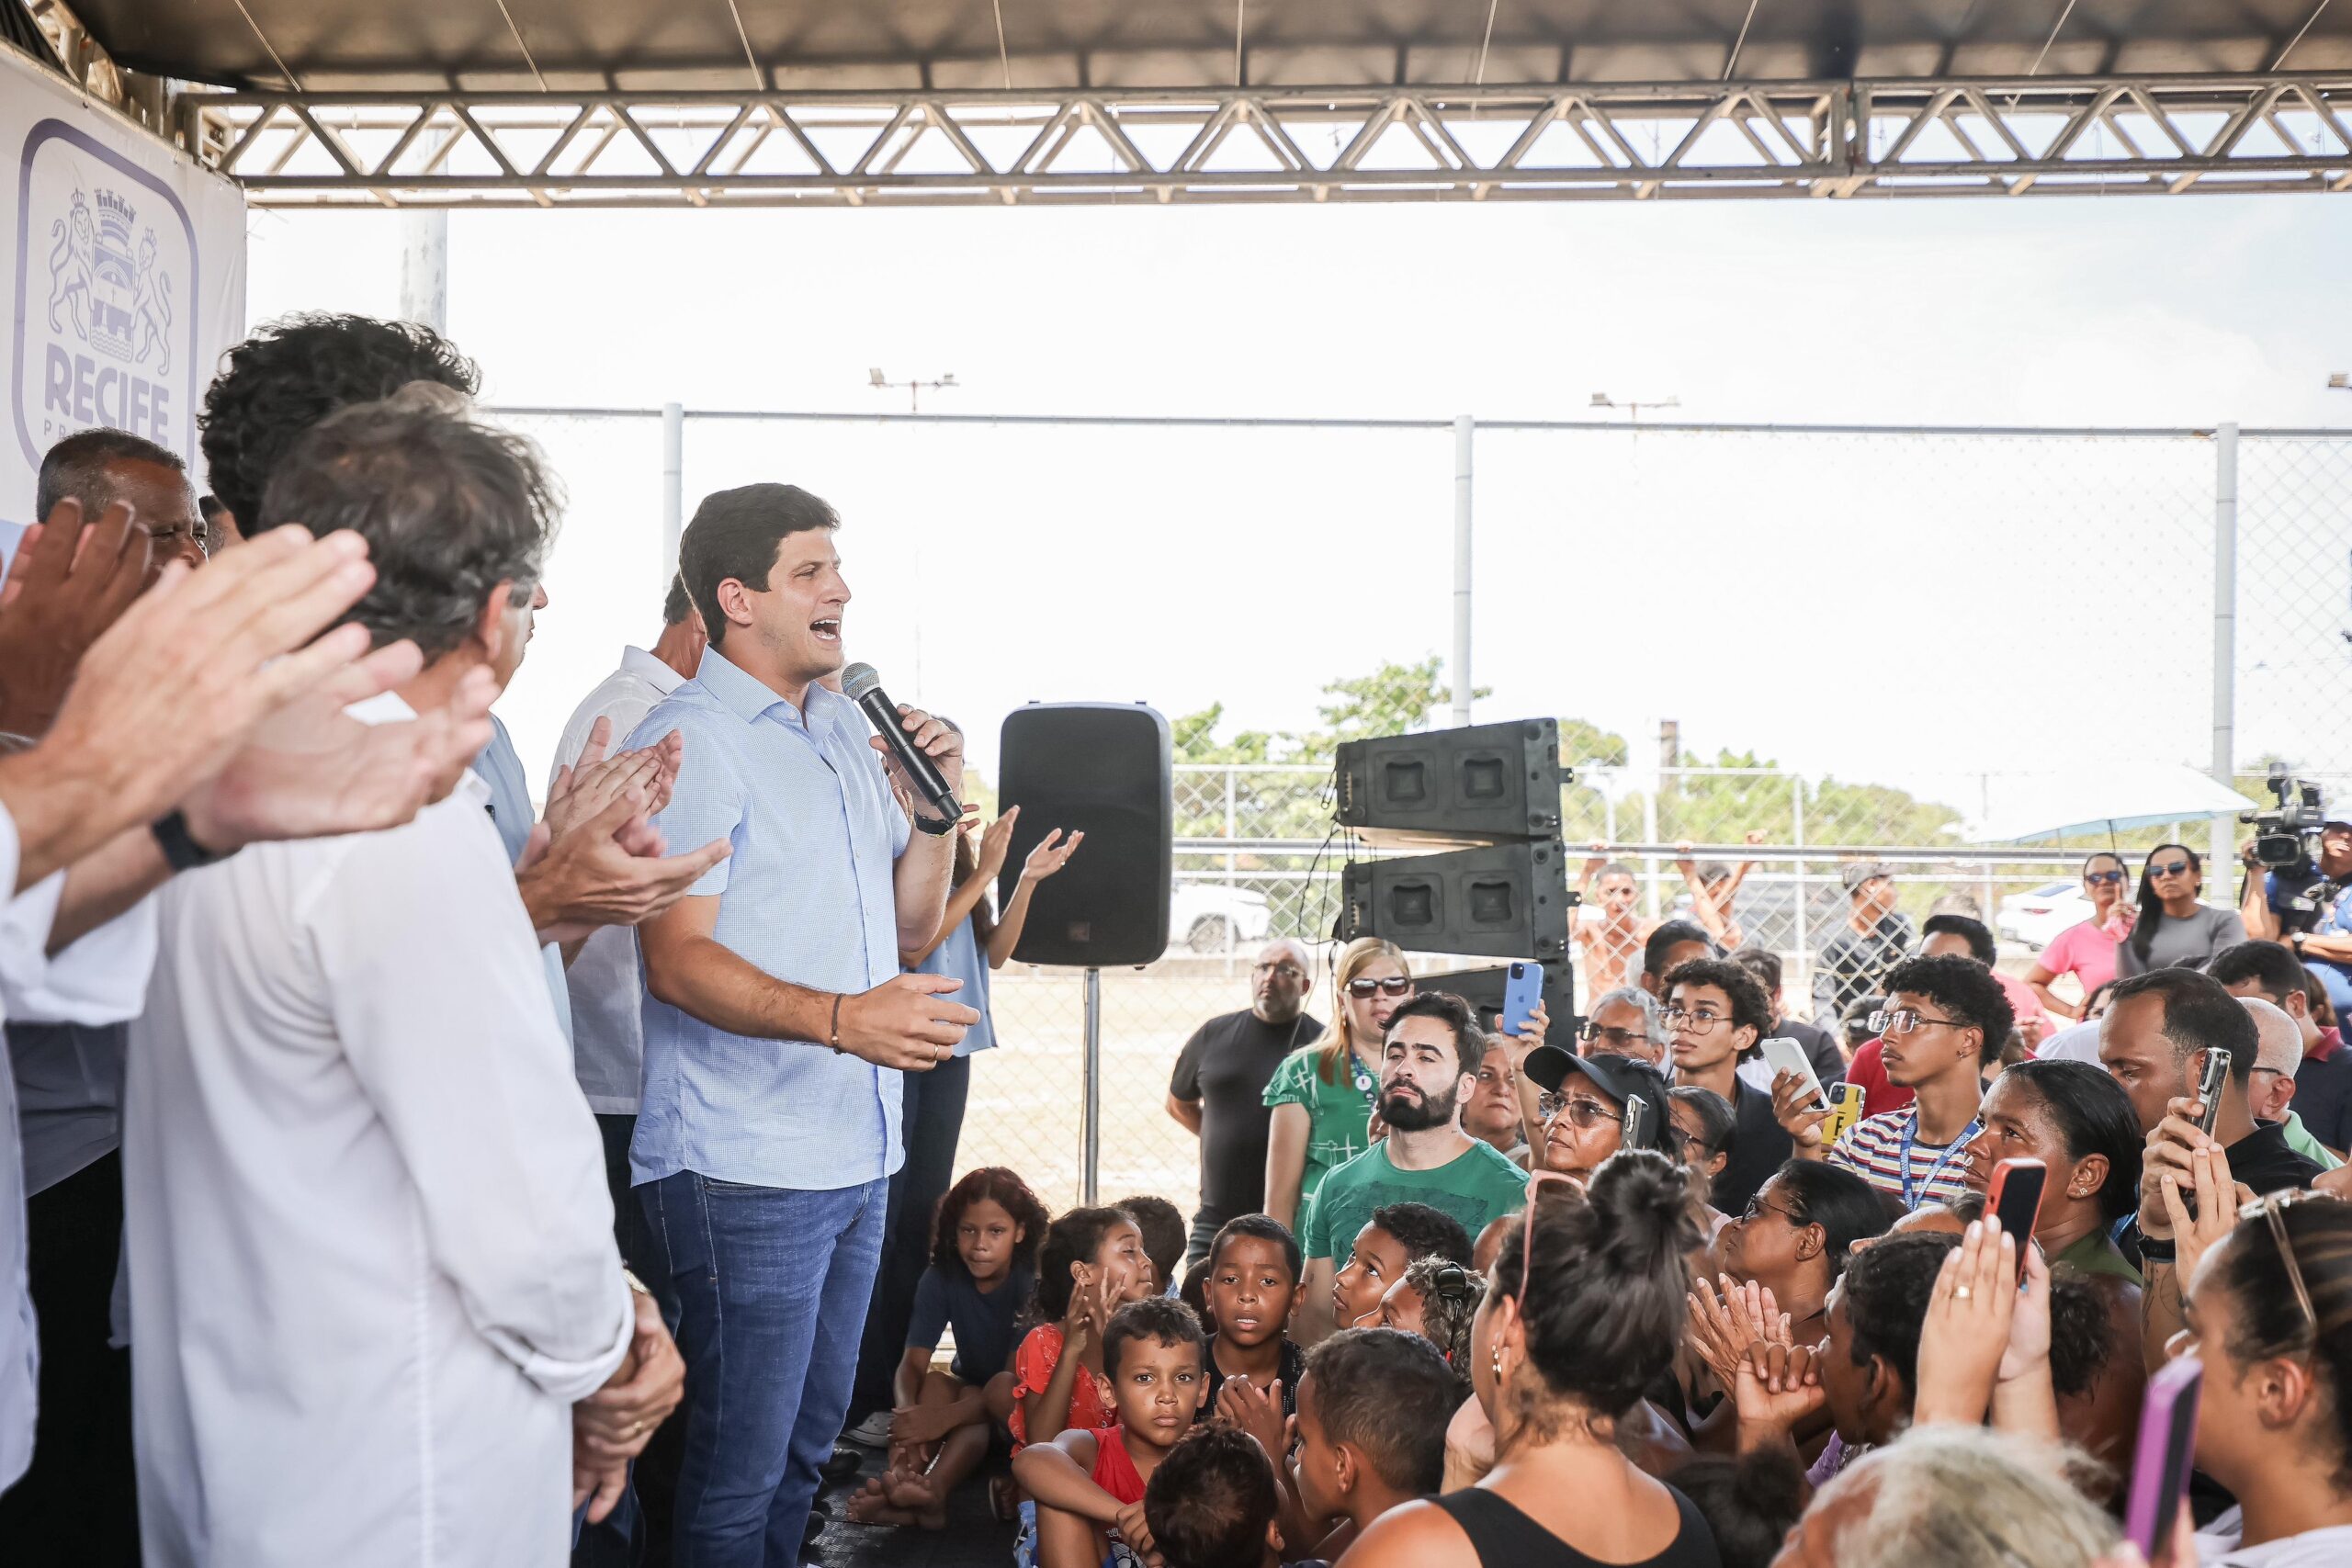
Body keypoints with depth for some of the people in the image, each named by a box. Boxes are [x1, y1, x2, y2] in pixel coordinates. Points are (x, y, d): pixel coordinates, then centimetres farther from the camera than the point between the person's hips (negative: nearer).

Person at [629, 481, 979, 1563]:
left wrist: (936, 813, 2)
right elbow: (677, 958, -19)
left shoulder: (848, 730, 15)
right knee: (739, 1465, 2)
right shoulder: (689, 741, -10)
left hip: (858, 1152, 8)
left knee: (812, 1439, 19)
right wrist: (837, 1017, -33)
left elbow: (907, 928, 19)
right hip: (745, 1165, -8)